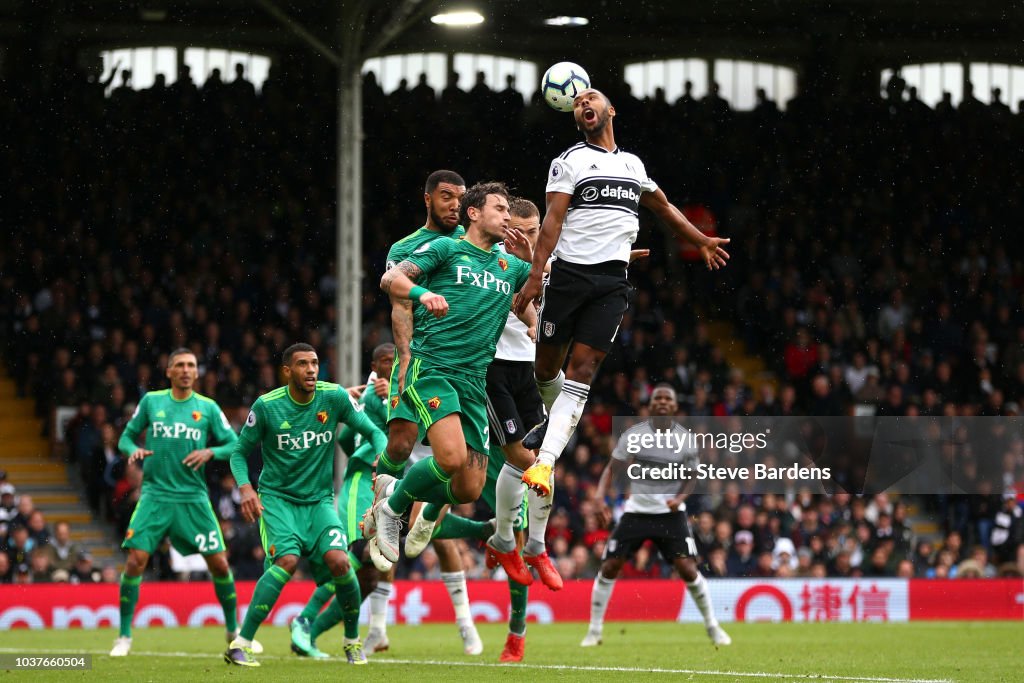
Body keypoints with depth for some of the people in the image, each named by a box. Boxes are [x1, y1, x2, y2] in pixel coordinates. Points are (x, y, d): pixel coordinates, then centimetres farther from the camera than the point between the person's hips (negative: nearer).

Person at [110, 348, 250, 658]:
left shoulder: (208, 407, 5)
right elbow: (127, 436, 13)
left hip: (193, 498, 0)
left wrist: (210, 452, -14)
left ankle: (234, 632, 18)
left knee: (219, 563, -2)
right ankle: (124, 637, 0)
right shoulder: (151, 401, 6)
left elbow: (234, 445, 5)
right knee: (136, 559, -13)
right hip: (155, 495, 0)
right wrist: (133, 450, -9)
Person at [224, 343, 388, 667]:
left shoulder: (334, 397, -5)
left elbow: (373, 432, 2)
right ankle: (240, 645, -21)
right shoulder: (266, 406, -9)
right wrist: (245, 487, -16)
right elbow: (240, 452, 2)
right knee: (287, 560, -27)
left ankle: (353, 639, 6)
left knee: (339, 561, -20)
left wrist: (382, 458, -20)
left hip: (319, 500, 2)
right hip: (277, 497, -2)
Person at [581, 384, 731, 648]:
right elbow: (613, 470, 1)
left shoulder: (686, 440, -2)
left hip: (670, 513, -1)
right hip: (637, 511, 1)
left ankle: (712, 627, 5)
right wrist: (601, 498, -15)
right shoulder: (632, 435, -4)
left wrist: (679, 498, -12)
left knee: (688, 569, -13)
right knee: (608, 567, -5)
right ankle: (594, 630, 8)